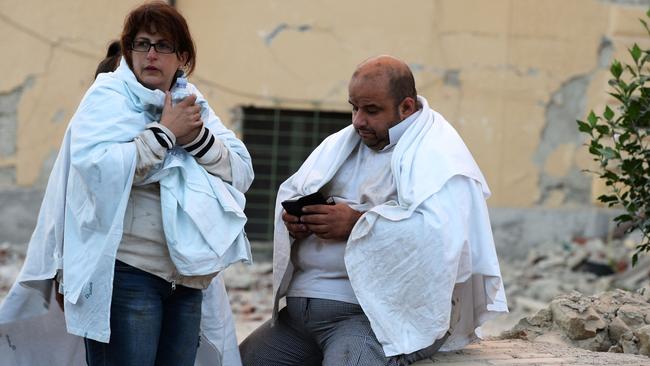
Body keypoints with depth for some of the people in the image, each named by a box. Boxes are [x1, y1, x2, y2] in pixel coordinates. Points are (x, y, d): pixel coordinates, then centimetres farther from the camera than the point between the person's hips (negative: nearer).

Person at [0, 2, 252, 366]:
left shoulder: (192, 104, 13)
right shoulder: (109, 97, -3)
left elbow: (243, 174, 5)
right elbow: (99, 169, -20)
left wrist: (197, 137, -11)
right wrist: (165, 132, -14)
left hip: (187, 279, 6)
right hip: (125, 275, -6)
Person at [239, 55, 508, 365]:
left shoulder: (438, 156, -9)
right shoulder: (343, 143, 18)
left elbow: (439, 232, -25)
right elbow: (291, 190, 23)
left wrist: (357, 224, -21)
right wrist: (294, 217, -2)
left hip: (381, 313, -8)